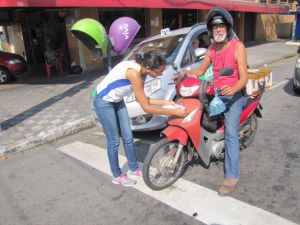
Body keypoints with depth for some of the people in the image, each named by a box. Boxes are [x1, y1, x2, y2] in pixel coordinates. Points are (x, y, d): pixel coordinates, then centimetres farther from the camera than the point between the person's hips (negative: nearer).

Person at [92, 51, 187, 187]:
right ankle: (117, 176, 21)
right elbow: (146, 108, -31)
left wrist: (164, 102, -4)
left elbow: (141, 99, 2)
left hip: (117, 101, 8)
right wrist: (174, 112, -26)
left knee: (128, 137, 11)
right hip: (103, 103, -8)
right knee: (114, 141, 2)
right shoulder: (134, 72, -34)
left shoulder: (141, 71, -8)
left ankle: (134, 169, 27)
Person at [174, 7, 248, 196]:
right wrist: (185, 72, -5)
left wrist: (233, 89, -40)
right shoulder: (212, 48, 8)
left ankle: (232, 176, -9)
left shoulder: (238, 46, -12)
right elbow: (201, 70, 14)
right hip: (215, 93, 7)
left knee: (231, 134, -13)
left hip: (233, 95, -7)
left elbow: (244, 77, -19)